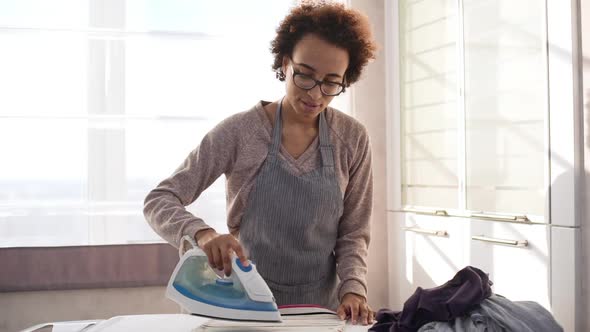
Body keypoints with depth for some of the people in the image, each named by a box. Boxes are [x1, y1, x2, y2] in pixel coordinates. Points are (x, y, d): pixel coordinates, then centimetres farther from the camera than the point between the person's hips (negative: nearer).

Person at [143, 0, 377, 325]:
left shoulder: (352, 139, -3)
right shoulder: (239, 131, -11)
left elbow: (352, 233, 3)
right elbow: (159, 201, -10)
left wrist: (353, 288, -14)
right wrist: (202, 233, -29)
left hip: (322, 307, 2)